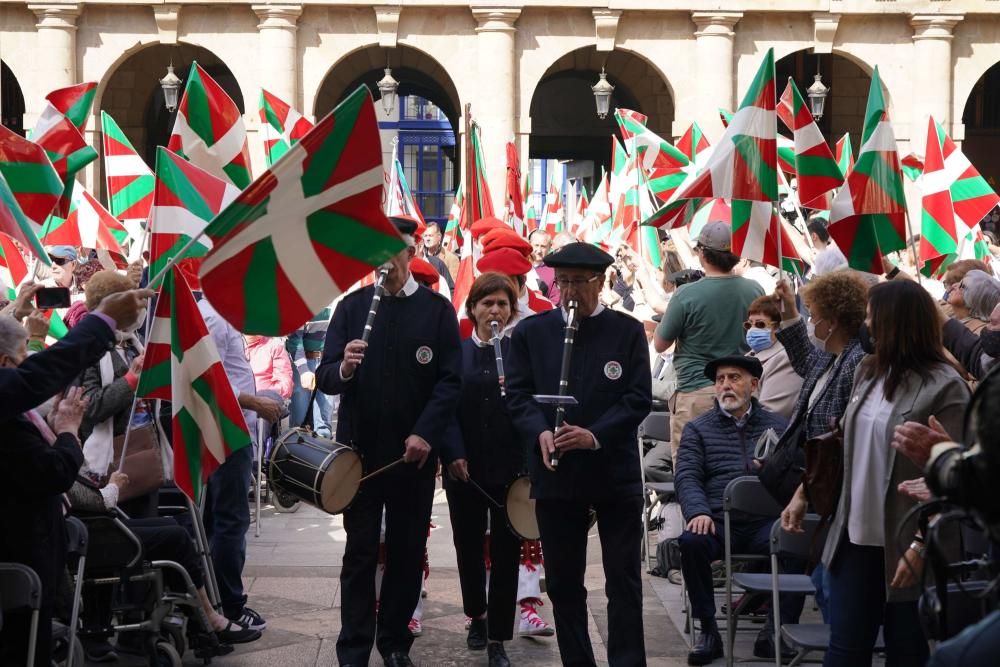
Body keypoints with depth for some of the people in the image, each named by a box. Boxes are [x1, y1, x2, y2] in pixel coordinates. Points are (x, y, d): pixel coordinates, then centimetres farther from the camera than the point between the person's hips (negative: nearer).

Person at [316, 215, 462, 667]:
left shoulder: (438, 309, 1)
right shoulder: (351, 306, 3)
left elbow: (450, 381, -4)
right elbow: (324, 378, -2)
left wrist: (425, 434, -15)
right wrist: (343, 368, -25)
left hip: (414, 451, 0)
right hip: (359, 449, 0)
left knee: (408, 552, 9)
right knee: (359, 553, 3)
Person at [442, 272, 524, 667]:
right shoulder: (455, 352, 3)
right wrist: (454, 454, -12)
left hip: (510, 468, -1)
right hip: (465, 467, 1)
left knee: (506, 551, 2)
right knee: (468, 545, 13)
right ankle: (477, 615, 37)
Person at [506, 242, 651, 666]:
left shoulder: (628, 331, 2)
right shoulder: (531, 332, 7)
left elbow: (639, 398, -3)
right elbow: (518, 393, 3)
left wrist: (596, 435, -18)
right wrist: (540, 432, -17)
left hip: (616, 473, -2)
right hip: (554, 473, 2)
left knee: (624, 583, 2)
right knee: (563, 583, 8)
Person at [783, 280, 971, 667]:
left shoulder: (945, 387, -13)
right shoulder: (869, 372, 9)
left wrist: (922, 546, -22)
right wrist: (805, 496, 17)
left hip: (904, 544, -6)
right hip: (856, 534, 6)